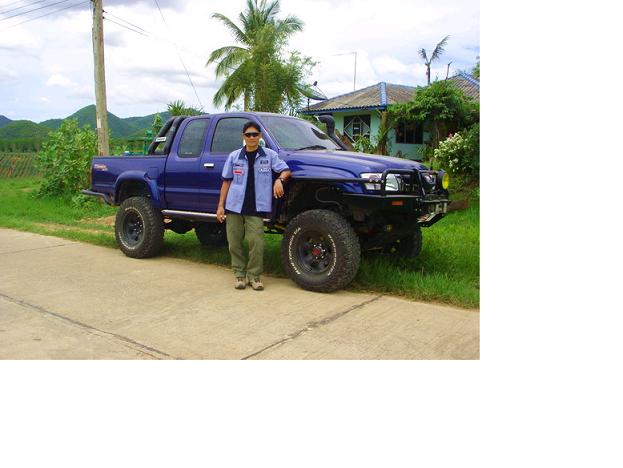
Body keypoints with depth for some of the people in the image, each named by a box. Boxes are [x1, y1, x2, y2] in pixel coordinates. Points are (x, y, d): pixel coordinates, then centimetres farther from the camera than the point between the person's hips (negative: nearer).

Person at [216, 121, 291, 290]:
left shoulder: (269, 155, 5)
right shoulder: (234, 156, 9)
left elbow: (286, 170, 5)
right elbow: (226, 181, 11)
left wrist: (279, 179, -19)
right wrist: (220, 205, 6)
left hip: (256, 207, -2)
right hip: (234, 206, 2)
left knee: (256, 242, -10)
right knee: (234, 243, 4)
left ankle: (254, 275, 6)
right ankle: (239, 274, 18)